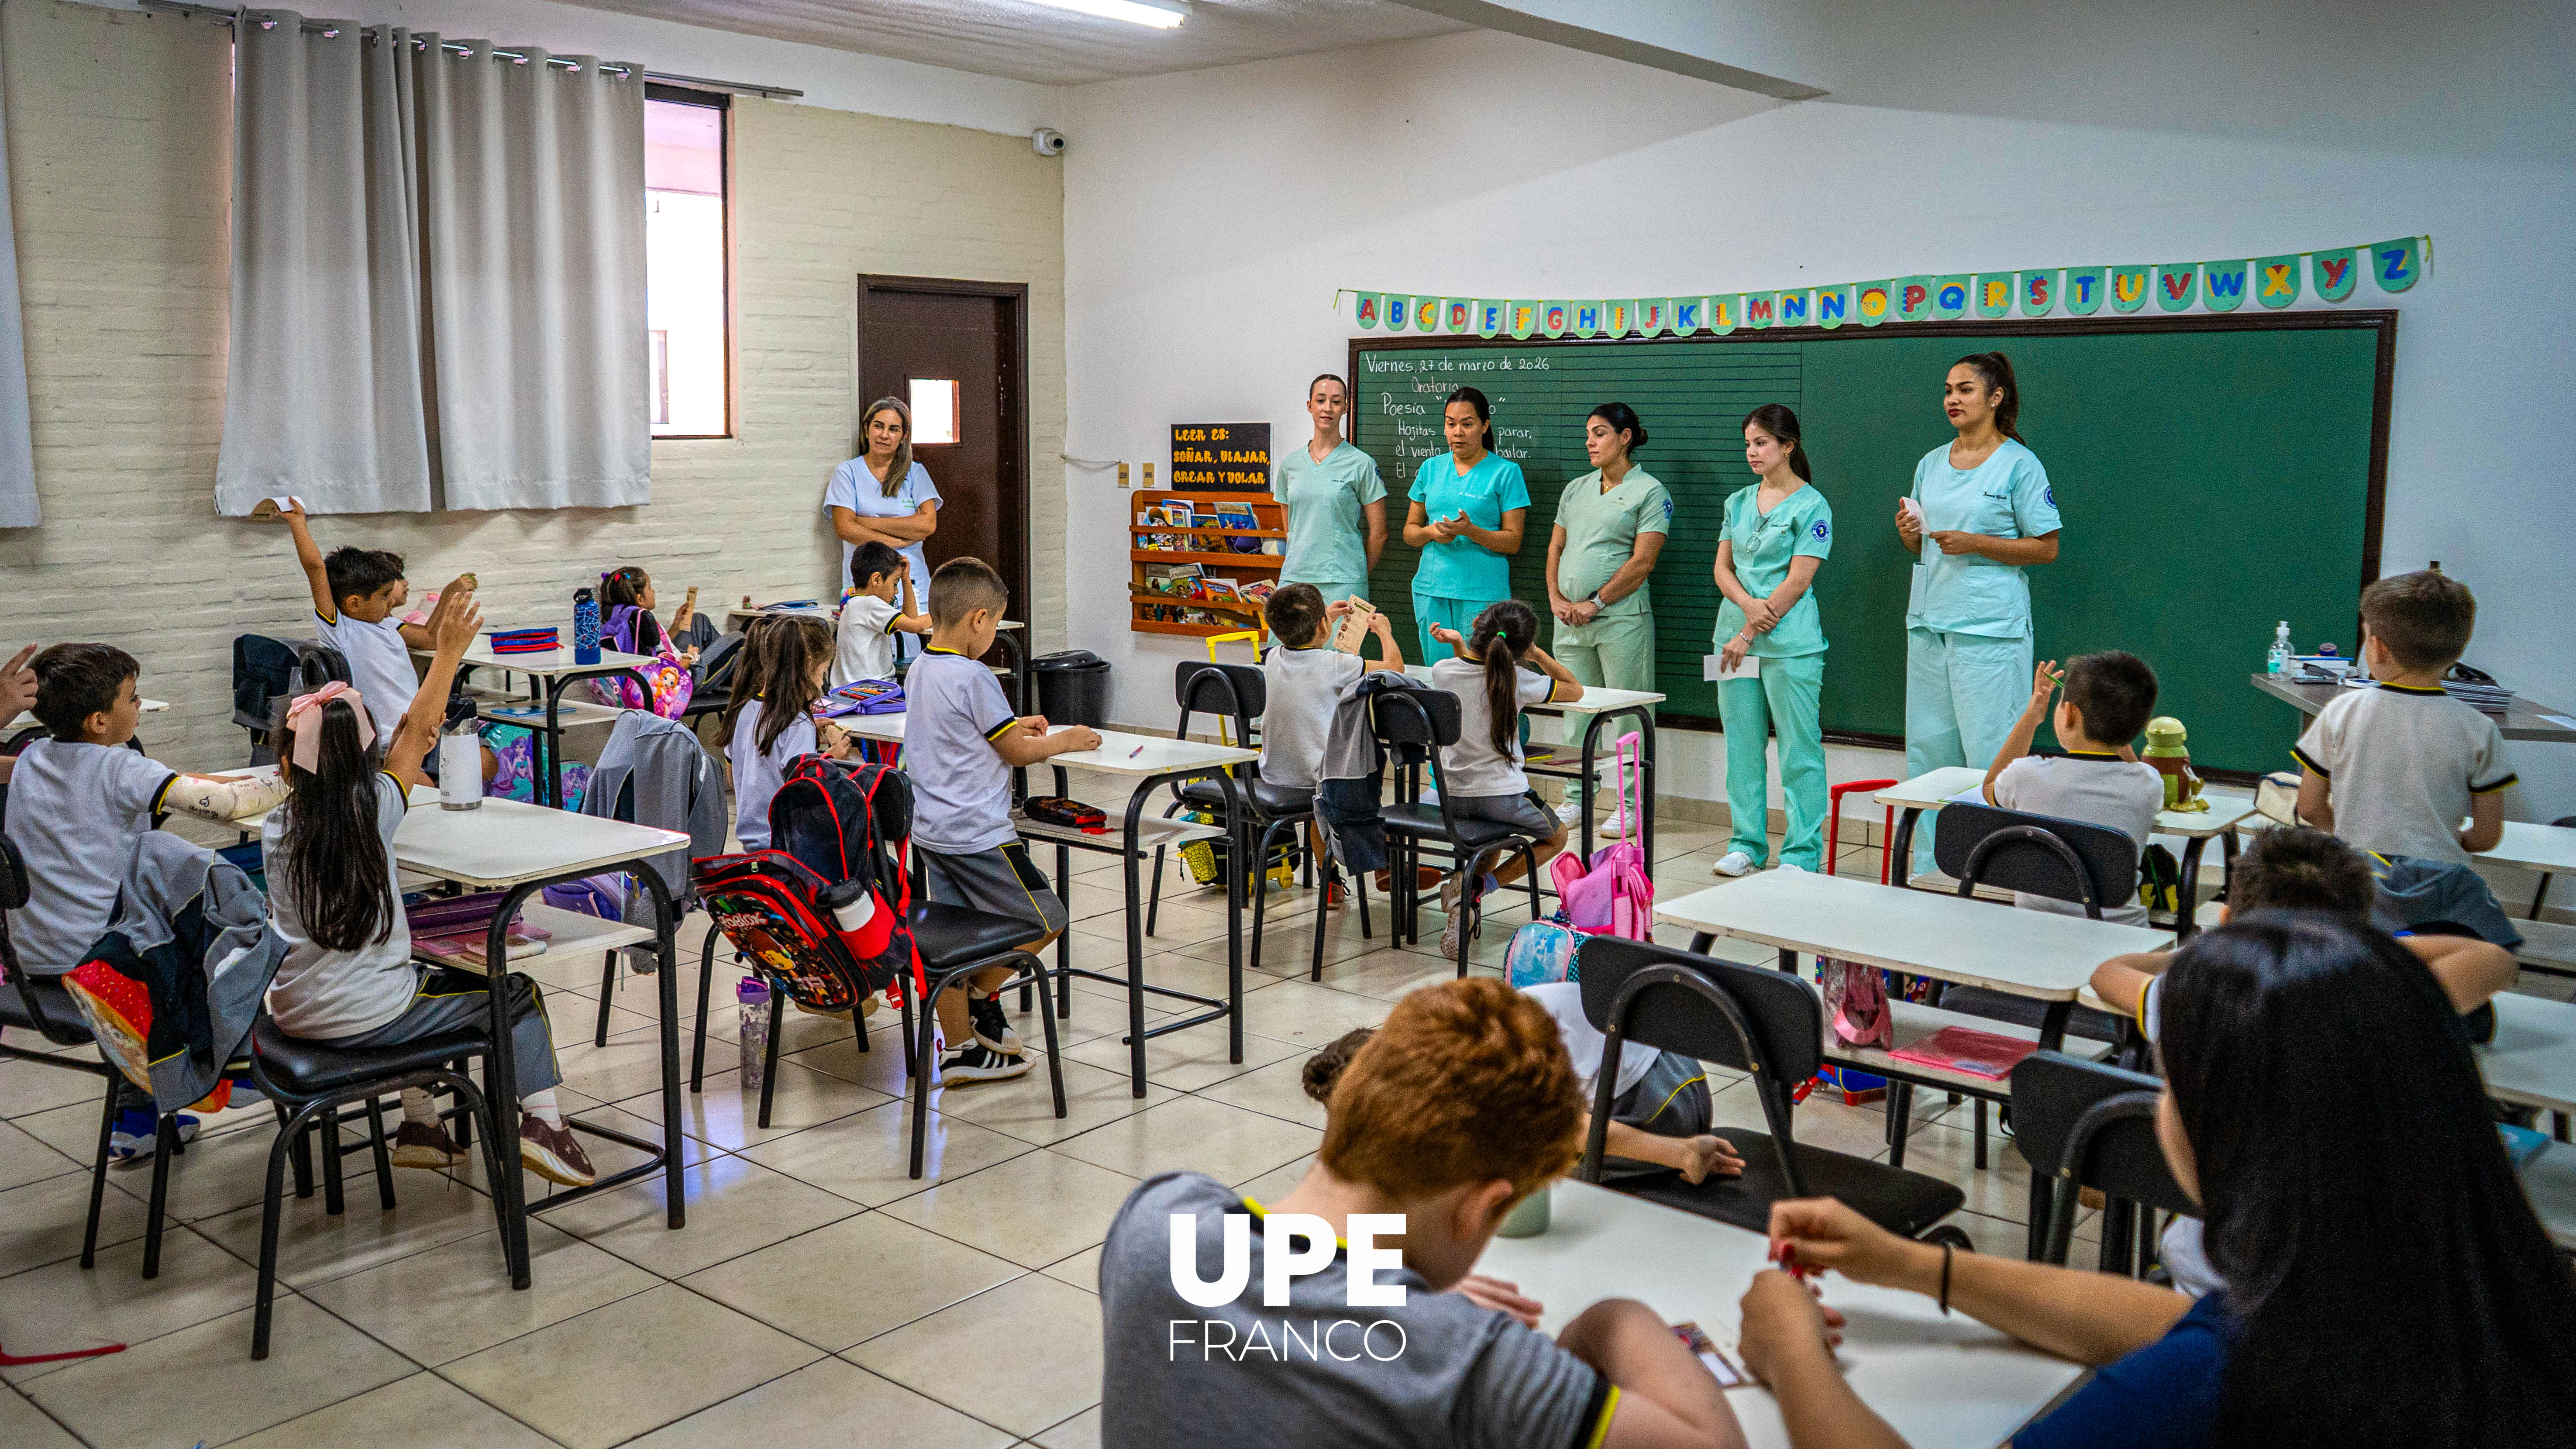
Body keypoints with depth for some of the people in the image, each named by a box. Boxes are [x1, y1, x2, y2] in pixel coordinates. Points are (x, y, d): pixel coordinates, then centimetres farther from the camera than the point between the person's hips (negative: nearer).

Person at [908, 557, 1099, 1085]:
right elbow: (1015, 753, -10)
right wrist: (1064, 741, 5)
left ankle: (962, 1052, 16)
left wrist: (1015, 726, 21)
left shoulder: (918, 672, 10)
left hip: (932, 829, 9)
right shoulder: (972, 677, -17)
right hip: (978, 833, -9)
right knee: (1045, 919, 6)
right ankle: (983, 993, 14)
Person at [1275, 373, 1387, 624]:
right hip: (1293, 577, 4)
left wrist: (1356, 574, 7)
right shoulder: (1290, 464, 12)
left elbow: (1378, 533, 2)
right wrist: (1303, 562, 15)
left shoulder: (1361, 464, -1)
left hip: (1342, 584, -4)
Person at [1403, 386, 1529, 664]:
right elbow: (1409, 532, 16)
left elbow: (1513, 542, -4)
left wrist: (1470, 531, -19)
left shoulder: (1506, 472, 0)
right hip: (1431, 589, 4)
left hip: (1483, 592, -4)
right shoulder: (1431, 469, 12)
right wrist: (1431, 532, -7)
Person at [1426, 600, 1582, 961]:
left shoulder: (1443, 671, -6)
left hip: (1452, 796, 5)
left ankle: (1466, 882, 8)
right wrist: (1537, 654, 2)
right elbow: (1576, 690, 2)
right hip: (1502, 795, -5)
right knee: (1557, 836, 23)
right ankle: (1481, 884, -2)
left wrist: (1459, 647, 9)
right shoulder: (1518, 681, -14)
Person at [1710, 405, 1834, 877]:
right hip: (1735, 636, 6)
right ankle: (1747, 843, 19)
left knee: (1798, 749, -2)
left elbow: (1798, 581, -11)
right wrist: (1748, 605, -11)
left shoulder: (1811, 506, -5)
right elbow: (1723, 567, 11)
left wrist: (1749, 635, -12)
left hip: (1790, 641, -6)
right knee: (1742, 744, 9)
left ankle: (1803, 852, 4)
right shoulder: (1738, 503, 13)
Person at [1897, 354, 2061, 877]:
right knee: (1928, 748, 9)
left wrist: (1975, 544, -16)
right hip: (1929, 621, 7)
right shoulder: (1932, 463, 14)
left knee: (1990, 753, -7)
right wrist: (1908, 533, -1)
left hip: (1990, 628, -6)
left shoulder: (2019, 464, -4)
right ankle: (1929, 868, 17)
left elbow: (2046, 548, -7)